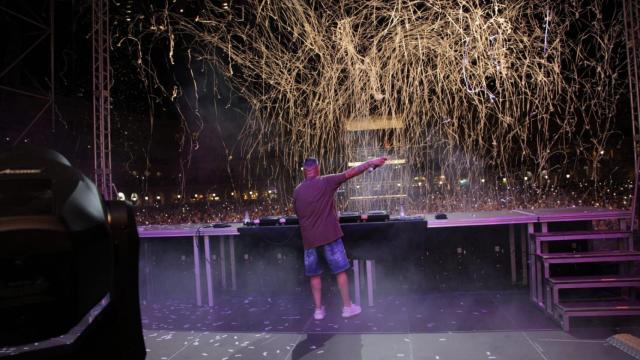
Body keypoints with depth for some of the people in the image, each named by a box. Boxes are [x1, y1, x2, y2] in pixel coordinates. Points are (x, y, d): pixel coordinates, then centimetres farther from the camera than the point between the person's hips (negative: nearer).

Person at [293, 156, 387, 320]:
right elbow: (350, 173, -10)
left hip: (309, 238, 3)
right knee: (340, 271, 9)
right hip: (329, 235, -3)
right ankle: (347, 306, 15)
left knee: (314, 274, 14)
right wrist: (371, 163, -6)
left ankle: (318, 309, 17)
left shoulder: (297, 191, 4)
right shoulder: (325, 182, -7)